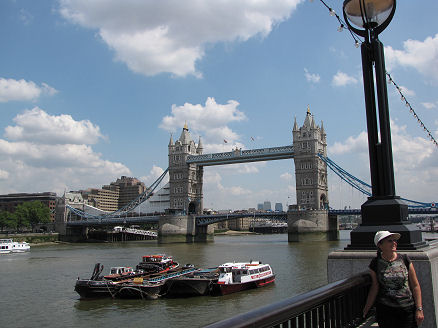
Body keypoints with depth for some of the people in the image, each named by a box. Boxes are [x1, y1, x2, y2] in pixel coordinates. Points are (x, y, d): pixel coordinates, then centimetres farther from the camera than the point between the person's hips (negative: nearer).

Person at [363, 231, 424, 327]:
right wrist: (367, 308, 7)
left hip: (408, 309, 0)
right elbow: (375, 287, 6)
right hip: (385, 310, 0)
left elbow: (415, 286, 1)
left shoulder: (404, 260, -2)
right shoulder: (375, 263, -2)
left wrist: (419, 309, -2)